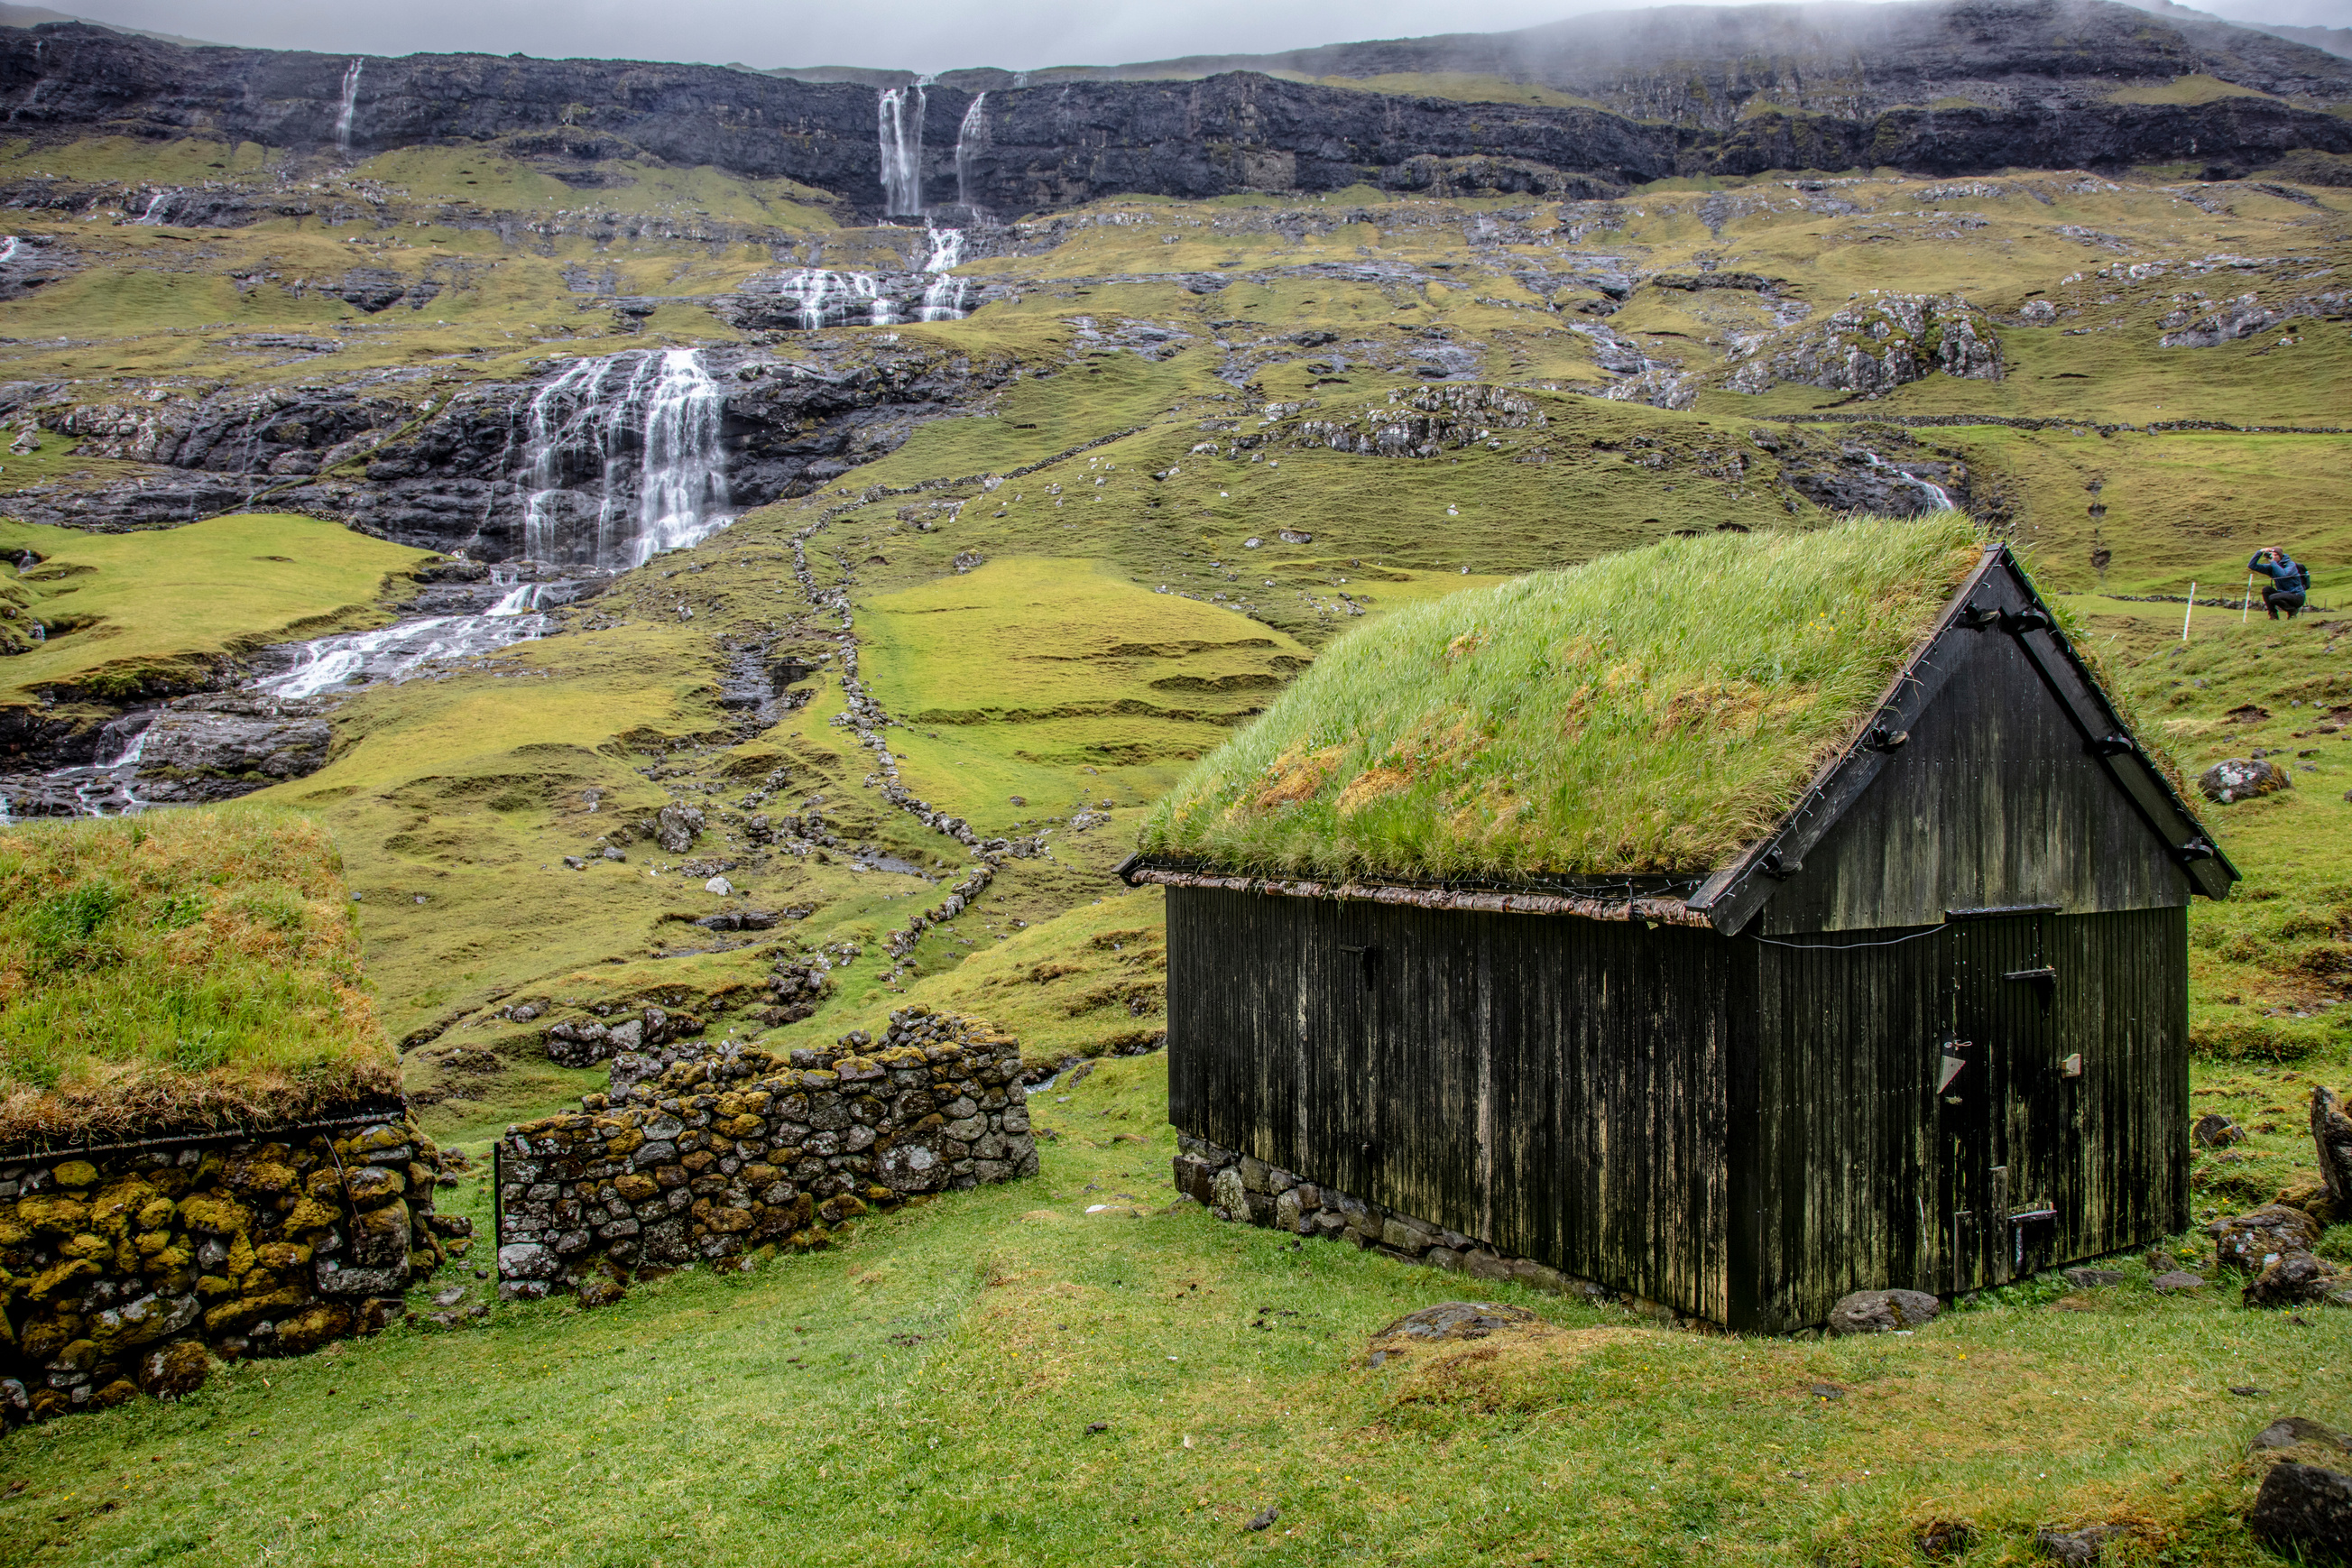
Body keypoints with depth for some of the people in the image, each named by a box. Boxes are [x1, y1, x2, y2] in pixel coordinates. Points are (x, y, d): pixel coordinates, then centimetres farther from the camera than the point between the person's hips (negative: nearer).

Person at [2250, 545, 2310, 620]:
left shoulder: (2291, 564, -13)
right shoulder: (2271, 567, 3)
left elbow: (2283, 575, -36)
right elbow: (2252, 566, 0)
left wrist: (2273, 562, -27)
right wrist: (2260, 552, -11)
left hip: (2297, 597, -7)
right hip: (2284, 594, 7)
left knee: (2273, 598, -29)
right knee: (2266, 590, -15)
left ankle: (2293, 610, -5)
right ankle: (2273, 615, -8)